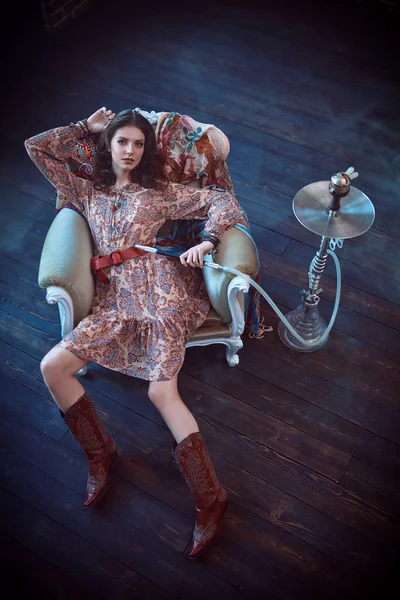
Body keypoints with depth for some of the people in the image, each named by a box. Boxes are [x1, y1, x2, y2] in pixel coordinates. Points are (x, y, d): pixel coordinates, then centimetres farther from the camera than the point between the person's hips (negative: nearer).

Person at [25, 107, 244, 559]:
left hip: (159, 287, -4)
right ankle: (99, 454, -1)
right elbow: (37, 147, 25)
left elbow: (223, 202, 13)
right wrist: (86, 127, 26)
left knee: (162, 391, -21)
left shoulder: (160, 191, 17)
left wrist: (206, 241, -5)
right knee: (52, 367, -15)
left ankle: (209, 498, -17)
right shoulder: (87, 193, 25)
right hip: (115, 299, 4)